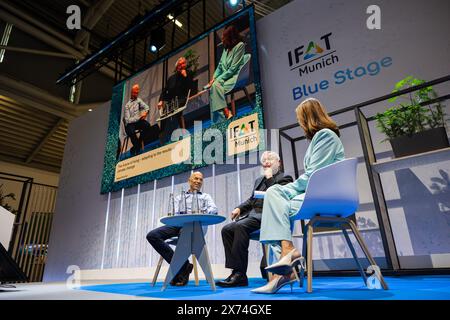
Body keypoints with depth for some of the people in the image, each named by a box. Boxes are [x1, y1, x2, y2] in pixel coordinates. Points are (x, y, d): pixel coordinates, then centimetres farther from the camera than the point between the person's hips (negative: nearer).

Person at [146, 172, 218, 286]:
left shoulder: (206, 196, 25)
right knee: (152, 235, -22)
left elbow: (214, 209, 4)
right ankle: (183, 266, -18)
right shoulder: (179, 197, 29)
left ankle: (181, 267, -16)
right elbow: (175, 213, 11)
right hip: (178, 223, 4)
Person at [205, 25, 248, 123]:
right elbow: (220, 65, 17)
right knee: (212, 87, -22)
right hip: (225, 77, 7)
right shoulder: (226, 48, 19)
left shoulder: (240, 45, -6)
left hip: (235, 76, -7)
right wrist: (214, 78, -1)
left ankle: (227, 113, -35)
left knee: (216, 85, -32)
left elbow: (233, 68, -13)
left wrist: (218, 79, -15)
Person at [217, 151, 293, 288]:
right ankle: (236, 272, -15)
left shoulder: (284, 178, 5)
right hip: (252, 214, 8)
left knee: (240, 226, -31)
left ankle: (239, 274, -25)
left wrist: (269, 178, -8)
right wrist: (239, 208, 7)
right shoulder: (259, 180, 28)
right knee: (227, 229, -14)